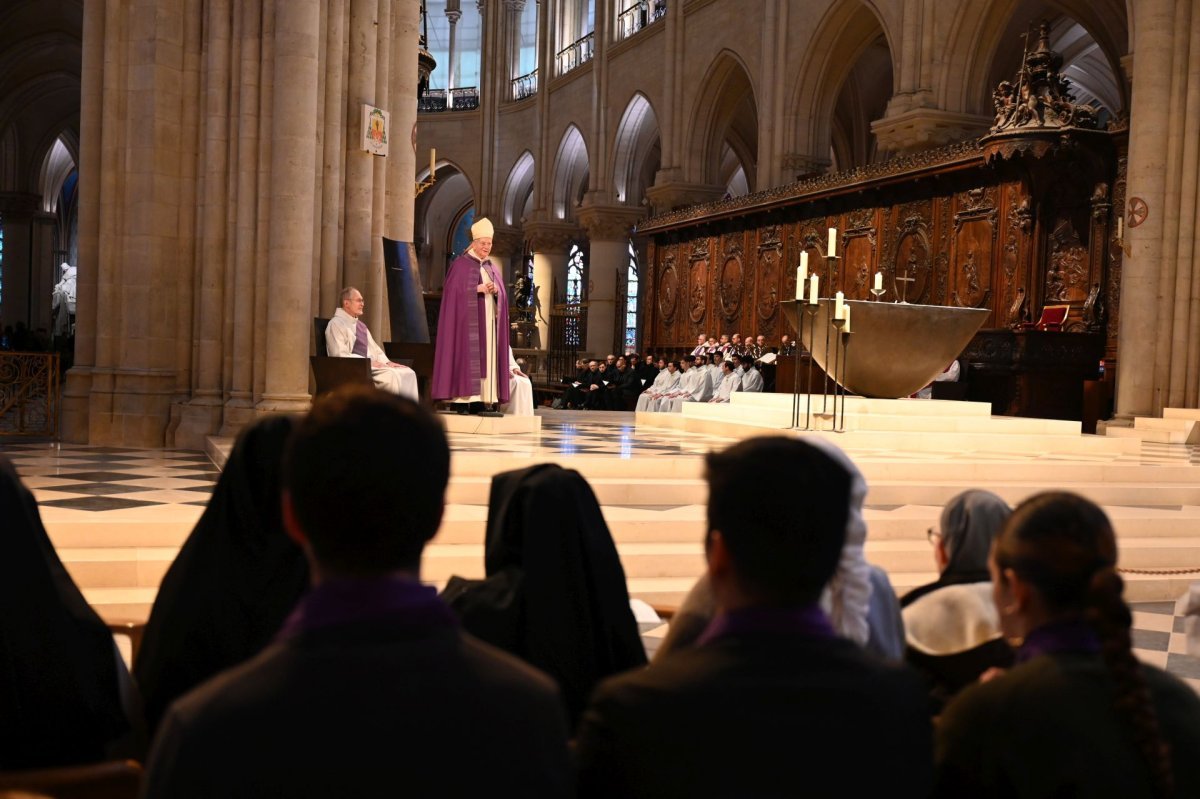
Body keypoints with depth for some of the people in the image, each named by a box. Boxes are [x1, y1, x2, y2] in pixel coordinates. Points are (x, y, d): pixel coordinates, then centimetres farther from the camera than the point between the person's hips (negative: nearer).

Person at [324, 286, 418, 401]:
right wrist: (368, 361, -18)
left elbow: (375, 349, 24)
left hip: (372, 365, 8)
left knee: (407, 373, -13)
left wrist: (387, 362, 3)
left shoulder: (360, 325, 22)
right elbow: (340, 355, -14)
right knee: (391, 375, -31)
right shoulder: (336, 324, -4)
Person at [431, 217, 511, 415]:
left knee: (488, 358, 0)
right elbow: (454, 291, -11)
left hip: (489, 321, 7)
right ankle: (462, 400, -12)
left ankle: (485, 400, -1)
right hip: (468, 319, -6)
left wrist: (496, 291, -6)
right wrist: (478, 289, -17)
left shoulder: (492, 268, 19)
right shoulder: (461, 264, -1)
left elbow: (502, 297, 16)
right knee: (467, 357, -11)